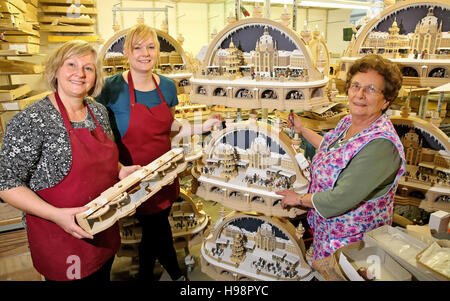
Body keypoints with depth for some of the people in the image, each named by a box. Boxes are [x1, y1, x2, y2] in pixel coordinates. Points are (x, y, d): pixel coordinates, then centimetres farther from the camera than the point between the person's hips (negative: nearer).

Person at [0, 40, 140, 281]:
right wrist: (56, 214, -27)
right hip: (60, 237, -6)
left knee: (103, 276, 25)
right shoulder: (31, 120, -19)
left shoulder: (99, 111, 1)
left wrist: (121, 171, -4)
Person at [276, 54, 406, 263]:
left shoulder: (381, 144, -31)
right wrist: (302, 130, 20)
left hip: (351, 240, -7)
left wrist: (300, 199, -15)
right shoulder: (349, 121, -3)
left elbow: (341, 199, -31)